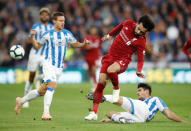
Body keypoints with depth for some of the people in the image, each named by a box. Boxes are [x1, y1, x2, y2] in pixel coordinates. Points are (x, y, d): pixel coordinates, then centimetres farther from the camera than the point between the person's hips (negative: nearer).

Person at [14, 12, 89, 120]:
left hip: (59, 67, 4)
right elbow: (37, 46, 9)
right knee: (52, 85, -26)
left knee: (42, 91, 7)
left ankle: (21, 101, 28)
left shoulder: (67, 34, 8)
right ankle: (46, 113, -26)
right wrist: (33, 37, -8)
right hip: (48, 64, -4)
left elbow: (75, 44, 19)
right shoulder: (47, 34, 0)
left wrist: (84, 44, -1)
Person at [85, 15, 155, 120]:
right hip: (110, 56, 5)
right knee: (101, 82, -8)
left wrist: (138, 71, -29)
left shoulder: (141, 42, -14)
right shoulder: (128, 24, -3)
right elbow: (120, 26, 20)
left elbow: (140, 59, -11)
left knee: (110, 70, -38)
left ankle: (116, 89, -5)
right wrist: (110, 35, 31)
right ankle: (94, 113, -3)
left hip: (123, 60, -5)